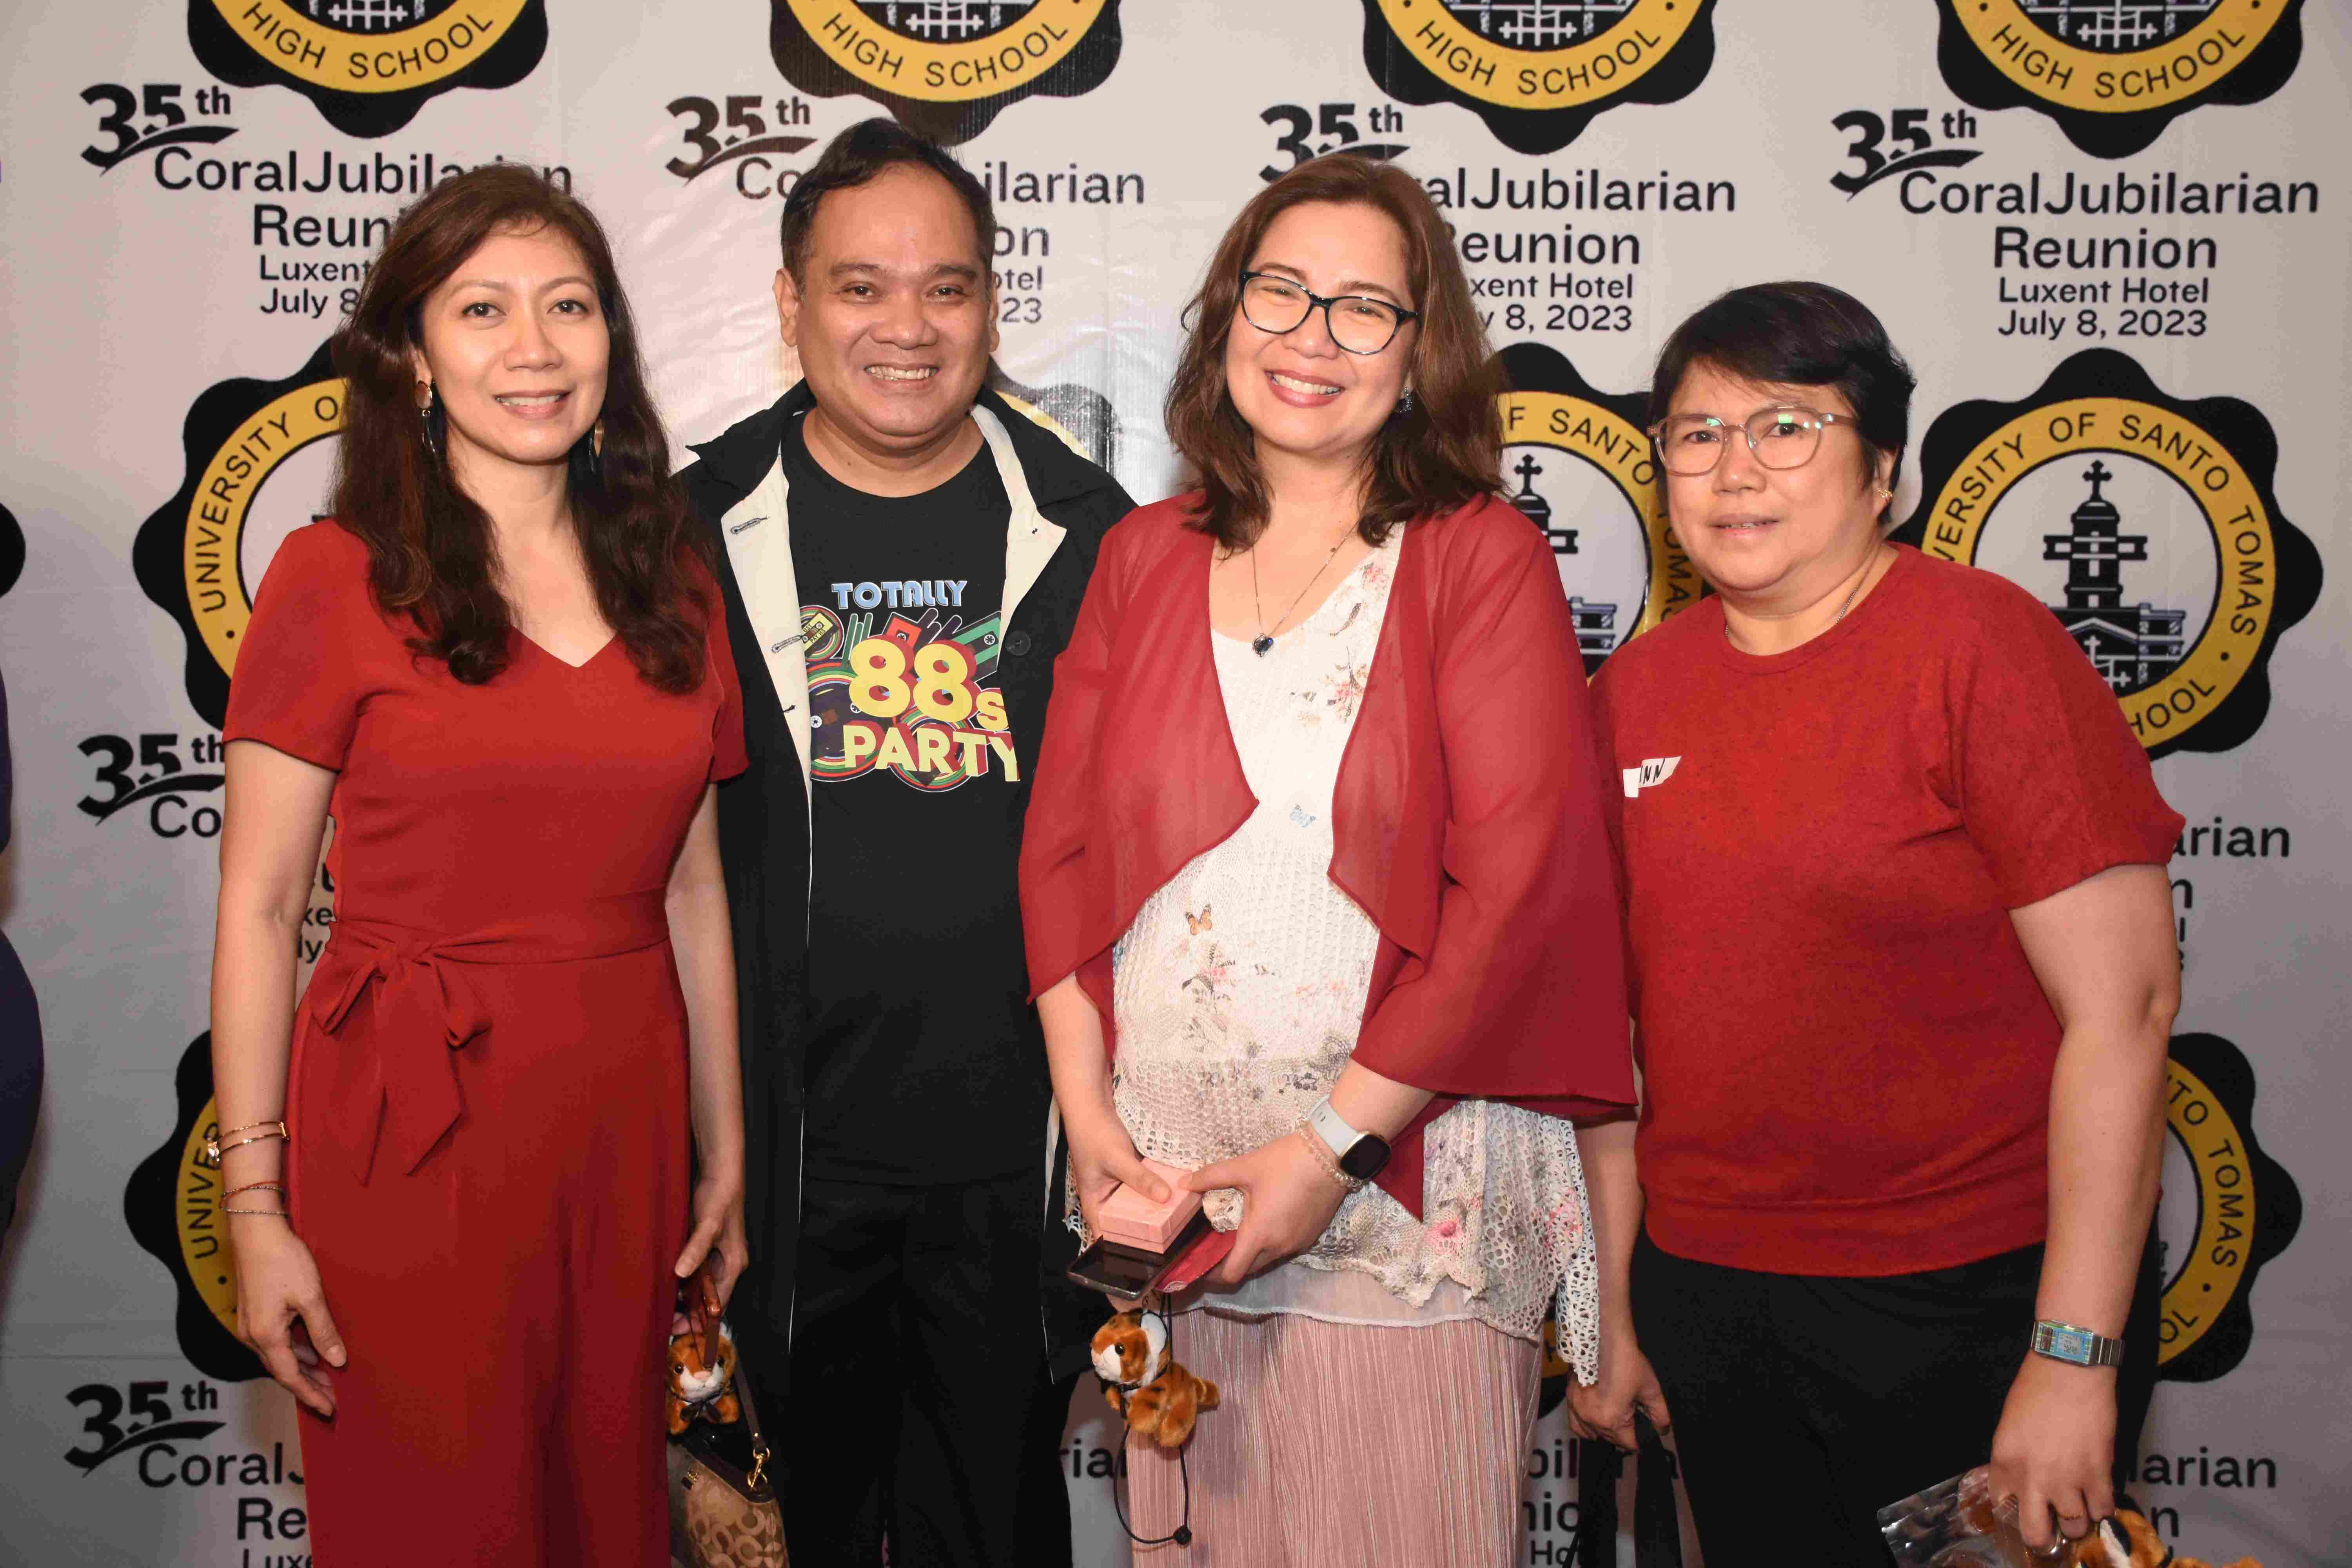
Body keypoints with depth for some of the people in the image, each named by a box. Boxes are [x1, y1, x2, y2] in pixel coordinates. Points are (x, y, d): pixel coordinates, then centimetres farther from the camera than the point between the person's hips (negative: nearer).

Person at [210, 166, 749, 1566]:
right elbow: (258, 913, -5)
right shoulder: (337, 580, -5)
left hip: (622, 1127, 4)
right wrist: (256, 1205, -9)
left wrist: (725, 1152, 11)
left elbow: (693, 893, 10)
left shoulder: (672, 578, 7)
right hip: (409, 1135, -4)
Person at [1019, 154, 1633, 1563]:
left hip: (1408, 1179, -3)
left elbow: (1518, 880, -11)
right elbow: (1059, 846, 10)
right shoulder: (1144, 559, 9)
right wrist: (1086, 1108, -1)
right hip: (1161, 1177, 4)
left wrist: (1332, 1144, -13)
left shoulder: (1484, 559, -3)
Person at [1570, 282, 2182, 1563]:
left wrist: (2076, 1359, -17)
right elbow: (1612, 1022, 8)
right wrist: (1610, 1310, 9)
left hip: (1967, 1310, -4)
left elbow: (2124, 1005, -15)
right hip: (1705, 1297, 4)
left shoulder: (1981, 642, -11)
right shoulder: (1632, 692, 3)